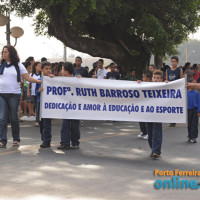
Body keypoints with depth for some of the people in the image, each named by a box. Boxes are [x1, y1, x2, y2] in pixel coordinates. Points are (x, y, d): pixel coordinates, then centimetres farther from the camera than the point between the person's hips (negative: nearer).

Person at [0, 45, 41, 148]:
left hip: (14, 94, -1)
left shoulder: (18, 65, 5)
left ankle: (16, 139, 17)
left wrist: (39, 81, -9)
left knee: (14, 117, 5)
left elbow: (27, 77, 2)